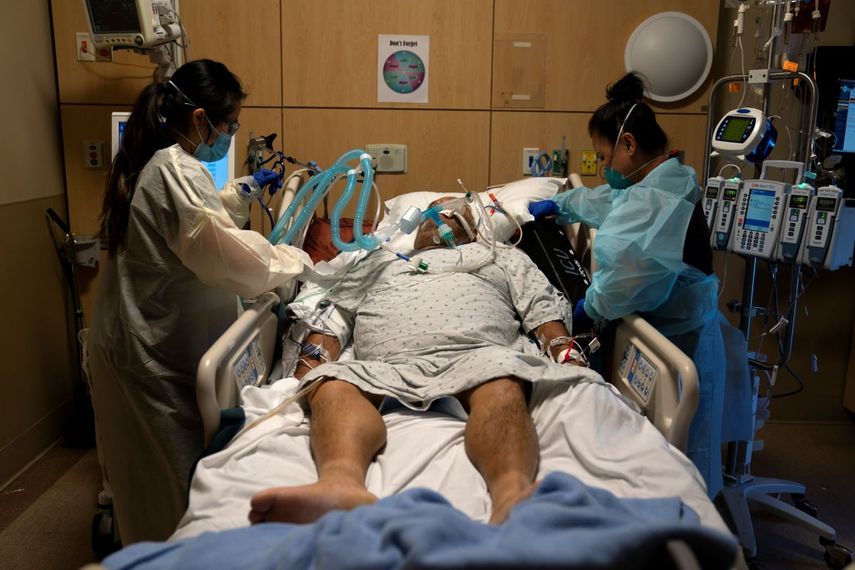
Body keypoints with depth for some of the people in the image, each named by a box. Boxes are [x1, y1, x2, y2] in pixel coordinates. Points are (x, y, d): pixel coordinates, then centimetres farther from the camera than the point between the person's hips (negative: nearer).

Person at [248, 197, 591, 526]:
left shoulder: (502, 256, 36)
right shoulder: (378, 260, 39)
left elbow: (543, 309, 22)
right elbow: (333, 319, 27)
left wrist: (567, 358, -1)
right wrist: (307, 378, 7)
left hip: (477, 355, -1)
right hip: (387, 368, 2)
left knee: (502, 385, -36)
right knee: (333, 385, -31)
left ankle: (513, 495, -62)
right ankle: (341, 483, -58)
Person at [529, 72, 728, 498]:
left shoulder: (658, 200, -24)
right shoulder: (654, 183, 9)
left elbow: (629, 277, -33)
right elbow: (603, 200, 30)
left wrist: (591, 306, -15)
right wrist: (556, 205, 38)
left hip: (676, 342, -10)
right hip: (668, 330, 10)